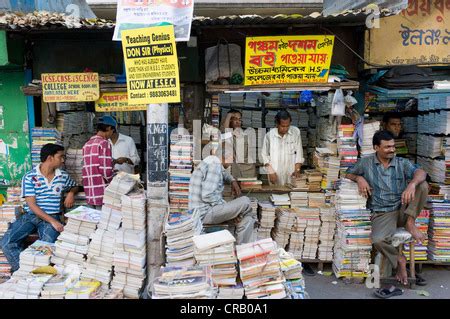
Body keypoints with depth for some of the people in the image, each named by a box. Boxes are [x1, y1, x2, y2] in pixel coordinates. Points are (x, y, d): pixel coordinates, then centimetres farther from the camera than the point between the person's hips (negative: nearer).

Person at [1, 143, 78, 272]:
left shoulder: (63, 176, 7)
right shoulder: (29, 177, -4)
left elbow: (74, 186, 31)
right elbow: (32, 205, -11)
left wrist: (71, 193, 4)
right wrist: (52, 221, -21)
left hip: (52, 217, 0)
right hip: (30, 215, 0)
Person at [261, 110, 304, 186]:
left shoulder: (296, 132, -2)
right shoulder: (269, 135, -3)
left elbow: (299, 153, 1)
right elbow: (265, 155, 4)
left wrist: (297, 169, -7)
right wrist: (271, 172, -4)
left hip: (291, 174, 0)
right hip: (275, 174, 0)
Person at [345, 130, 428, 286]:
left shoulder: (402, 163, 5)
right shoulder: (366, 162, 5)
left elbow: (420, 172, -12)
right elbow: (348, 174, 14)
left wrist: (412, 184, -36)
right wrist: (359, 178, -10)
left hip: (403, 210, 2)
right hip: (382, 213, -2)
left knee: (423, 185, -20)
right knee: (378, 240, -32)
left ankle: (410, 222, -11)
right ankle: (399, 260, -2)